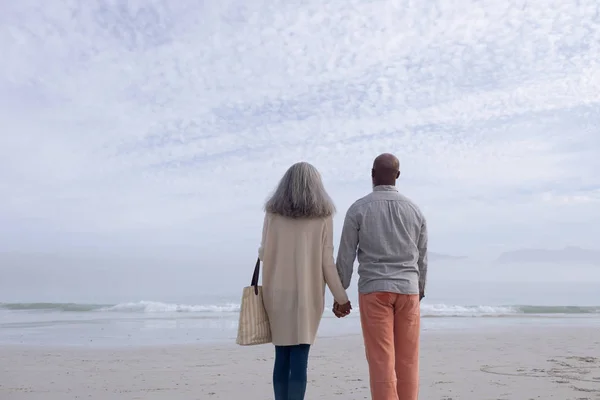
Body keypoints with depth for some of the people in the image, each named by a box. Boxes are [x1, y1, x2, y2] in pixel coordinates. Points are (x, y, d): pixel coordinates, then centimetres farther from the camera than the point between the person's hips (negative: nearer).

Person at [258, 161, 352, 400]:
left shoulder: (273, 213, 1)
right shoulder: (323, 215, -2)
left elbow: (264, 254, 5)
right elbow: (326, 261, -4)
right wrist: (341, 297, 3)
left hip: (277, 293, 2)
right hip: (307, 294, -2)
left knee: (282, 357, 11)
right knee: (299, 358, 0)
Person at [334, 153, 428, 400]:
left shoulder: (358, 209, -3)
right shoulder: (414, 210, 7)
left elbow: (345, 256, -4)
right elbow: (421, 257, 13)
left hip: (374, 290, -3)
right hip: (407, 290, 3)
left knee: (382, 360, -1)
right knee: (407, 360, 9)